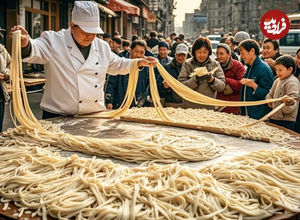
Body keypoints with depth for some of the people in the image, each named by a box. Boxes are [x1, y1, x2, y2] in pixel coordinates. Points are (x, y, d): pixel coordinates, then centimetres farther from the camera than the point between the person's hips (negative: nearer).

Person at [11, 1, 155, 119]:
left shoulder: (102, 46, 11)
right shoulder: (54, 41, -7)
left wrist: (139, 63, 18)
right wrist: (25, 43, -47)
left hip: (95, 115, 5)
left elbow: (116, 65, 26)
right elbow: (35, 50, -25)